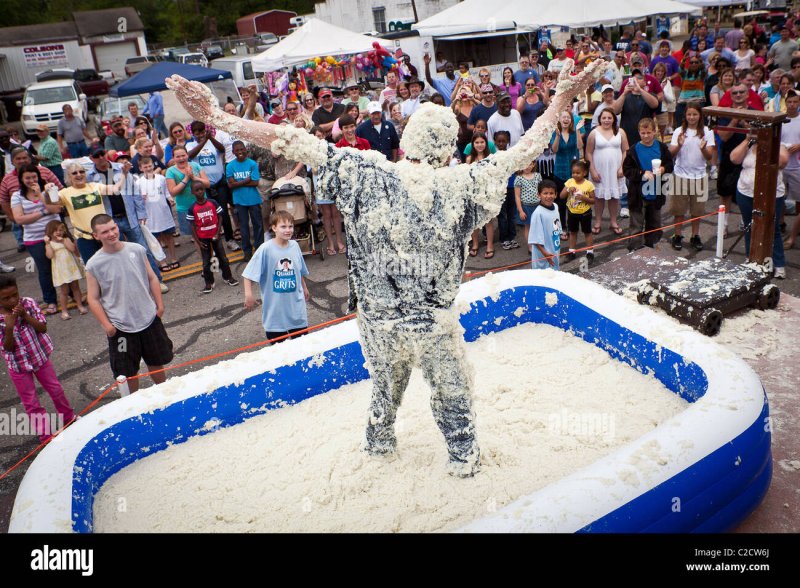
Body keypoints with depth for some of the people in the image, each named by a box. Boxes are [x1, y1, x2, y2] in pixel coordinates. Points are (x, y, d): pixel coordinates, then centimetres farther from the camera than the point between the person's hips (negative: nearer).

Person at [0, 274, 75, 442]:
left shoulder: (29, 303, -13)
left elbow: (43, 328, -13)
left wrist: (25, 315, -26)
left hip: (40, 357, 2)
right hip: (18, 365, -2)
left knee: (56, 389, 19)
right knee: (31, 403, 10)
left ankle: (68, 417, 42)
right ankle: (45, 433, 25)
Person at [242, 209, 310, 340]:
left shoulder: (295, 246, -1)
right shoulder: (266, 249, -16)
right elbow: (249, 274, -14)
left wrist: (304, 288, 23)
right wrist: (248, 295, -23)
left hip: (296, 303, 4)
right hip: (274, 304, -4)